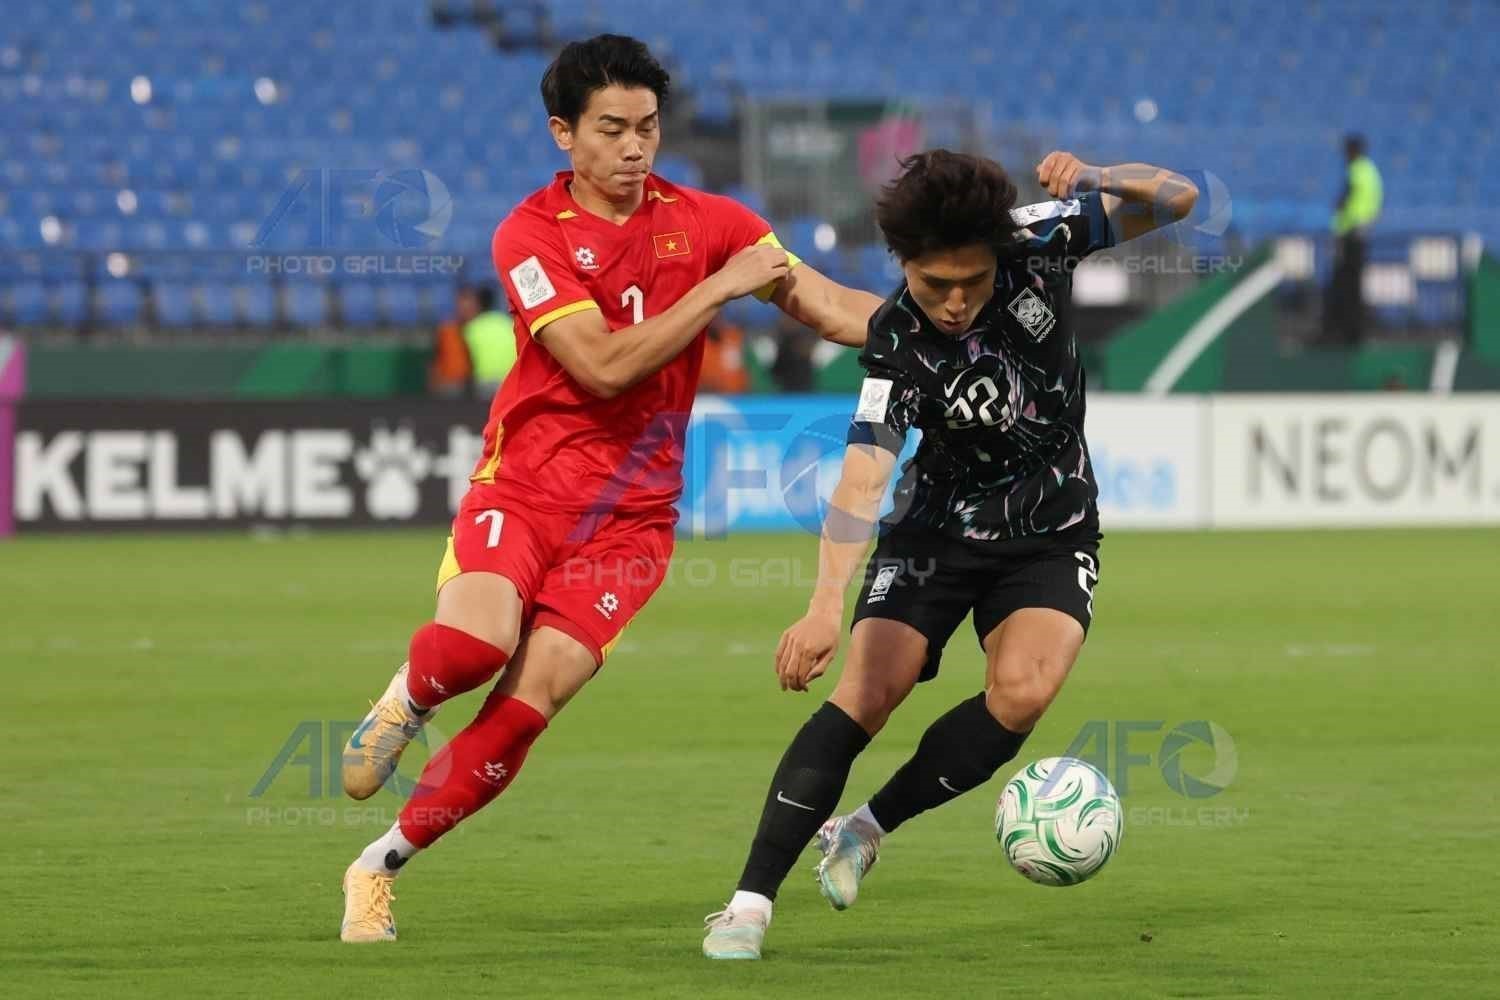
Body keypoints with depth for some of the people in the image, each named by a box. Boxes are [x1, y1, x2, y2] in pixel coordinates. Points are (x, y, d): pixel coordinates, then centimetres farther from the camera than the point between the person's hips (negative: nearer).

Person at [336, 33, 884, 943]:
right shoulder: (531, 235, -7)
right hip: (524, 486, -2)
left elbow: (830, 309, 2)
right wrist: (720, 287, -17)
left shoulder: (704, 221, 3)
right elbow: (606, 364, -18)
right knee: (475, 642, -30)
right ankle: (409, 700, 7)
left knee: (531, 701, -15)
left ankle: (381, 867, 0)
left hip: (630, 515, 2)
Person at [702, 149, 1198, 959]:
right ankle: (751, 899, -14)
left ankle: (864, 831, -2)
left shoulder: (1037, 245, -18)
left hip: (1051, 533, 2)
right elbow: (862, 476, -36)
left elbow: (1177, 199, -10)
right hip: (937, 528, -2)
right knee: (866, 691, -20)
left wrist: (1094, 182, -33)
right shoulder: (897, 344, -25)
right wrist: (827, 602, -52)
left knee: (1021, 693, -23)